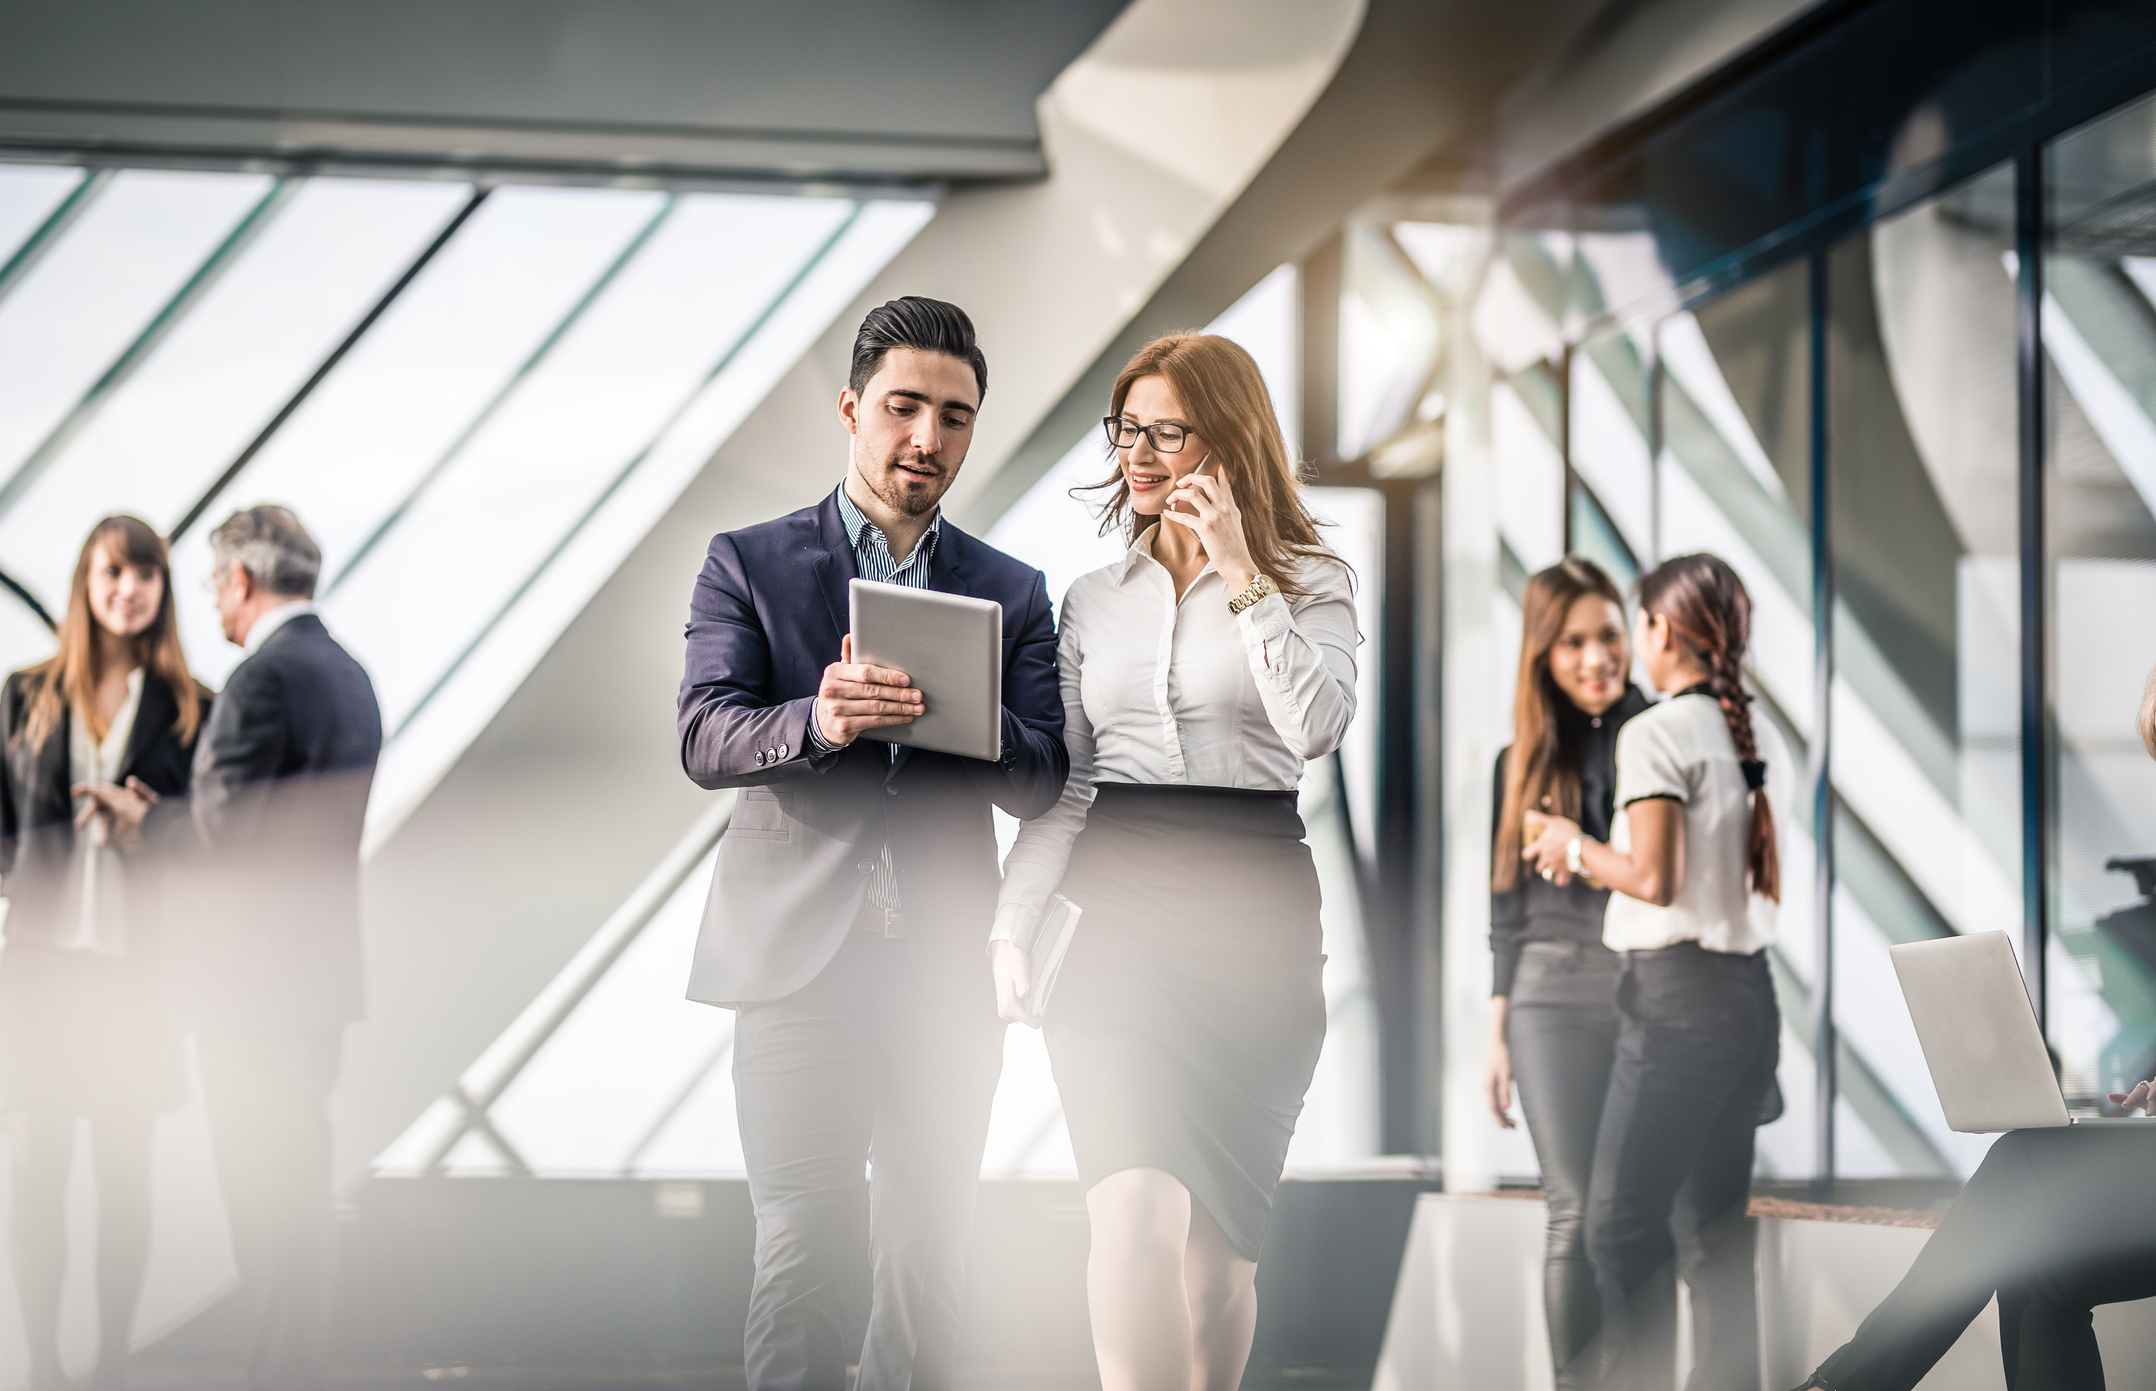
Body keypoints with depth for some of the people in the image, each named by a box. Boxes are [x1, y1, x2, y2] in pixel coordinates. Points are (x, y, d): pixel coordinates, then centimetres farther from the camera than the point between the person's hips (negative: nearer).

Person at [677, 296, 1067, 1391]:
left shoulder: (1012, 593, 13)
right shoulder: (748, 563, 7)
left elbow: (1042, 786, 4)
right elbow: (704, 738, -6)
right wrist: (818, 720, -26)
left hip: (947, 969, 3)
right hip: (802, 957, -3)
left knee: (927, 1259, 5)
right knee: (807, 1249, -8)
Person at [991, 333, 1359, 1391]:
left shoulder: (1309, 582, 6)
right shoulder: (1093, 600, 16)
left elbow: (1316, 727, -12)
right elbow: (1060, 781, 14)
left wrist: (1242, 575, -12)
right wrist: (1011, 927, 4)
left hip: (1255, 908, -1)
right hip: (1118, 906, 1)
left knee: (1220, 1226, 2)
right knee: (1135, 1207, -18)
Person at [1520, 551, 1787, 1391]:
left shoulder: (1656, 733, -10)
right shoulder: (1759, 740, 12)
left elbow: (1651, 878, -17)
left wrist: (1574, 847, 2)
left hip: (1677, 994, -8)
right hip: (1751, 994, 8)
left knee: (1619, 1231, -4)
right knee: (1715, 1236, 11)